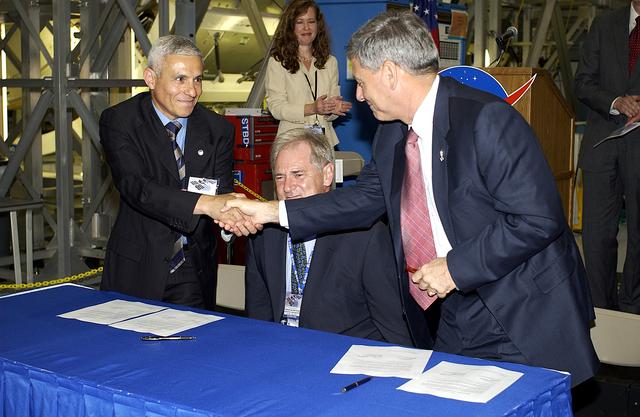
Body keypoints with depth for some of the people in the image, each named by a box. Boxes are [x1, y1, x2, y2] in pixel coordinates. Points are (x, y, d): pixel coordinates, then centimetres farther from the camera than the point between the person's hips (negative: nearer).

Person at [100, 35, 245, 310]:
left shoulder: (218, 130, -1)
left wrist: (231, 216, -33)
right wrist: (204, 204, -37)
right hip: (137, 269, -2)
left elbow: (222, 192, -7)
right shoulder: (118, 121, -10)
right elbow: (135, 186, -24)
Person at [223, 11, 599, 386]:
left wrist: (455, 267, -20)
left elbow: (538, 219, -23)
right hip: (460, 317, 7)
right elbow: (367, 199, 15)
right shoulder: (392, 133, 5)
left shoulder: (487, 120, -21)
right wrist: (273, 211, 10)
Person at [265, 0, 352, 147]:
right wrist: (312, 108, -19)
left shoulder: (330, 62, 12)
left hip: (325, 139, 3)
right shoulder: (277, 62, -1)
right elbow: (276, 107, -8)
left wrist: (333, 109, -12)